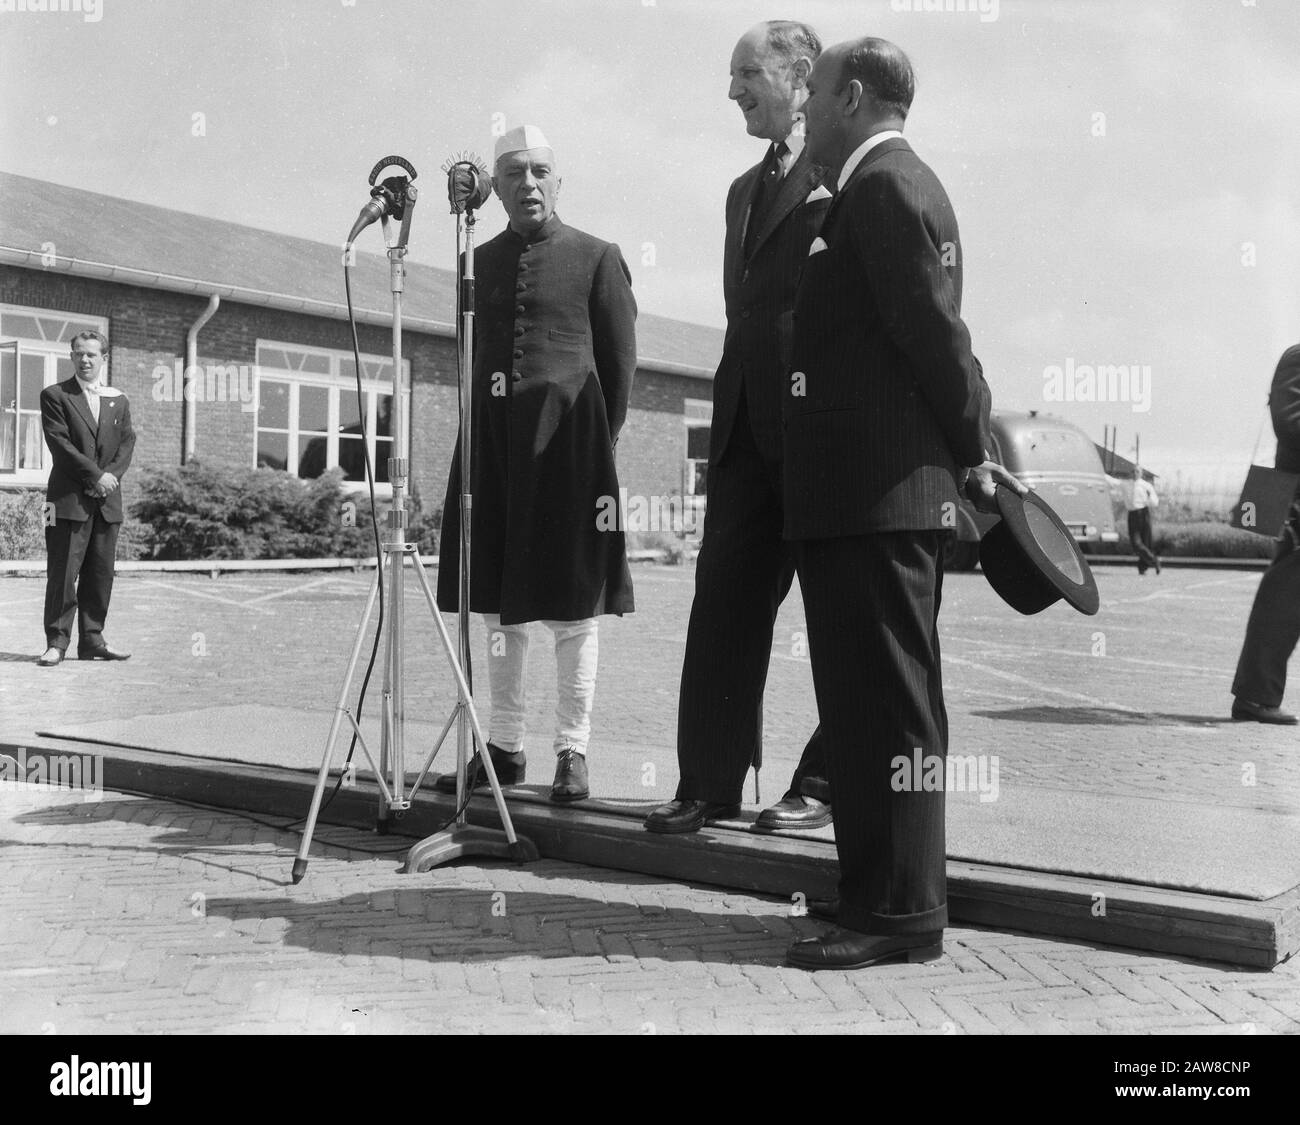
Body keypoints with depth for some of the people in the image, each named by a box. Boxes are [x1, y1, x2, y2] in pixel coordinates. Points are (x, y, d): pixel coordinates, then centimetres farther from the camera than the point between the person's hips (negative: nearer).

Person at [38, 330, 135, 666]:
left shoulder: (119, 401, 17)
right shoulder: (55, 396, 2)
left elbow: (127, 443, 9)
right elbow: (59, 443, -8)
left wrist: (111, 475, -8)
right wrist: (95, 475, -14)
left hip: (107, 499, 5)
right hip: (69, 498, -4)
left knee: (101, 574, 5)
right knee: (63, 573, -6)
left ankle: (92, 640, 13)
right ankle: (56, 642, -2)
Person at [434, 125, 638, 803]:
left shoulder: (596, 258, 3)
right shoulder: (479, 263, 14)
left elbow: (620, 360, 2)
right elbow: (471, 356, 16)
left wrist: (598, 439, -2)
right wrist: (481, 428, 6)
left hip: (566, 442, -4)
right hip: (491, 443, 4)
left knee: (571, 608, -1)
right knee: (496, 606, 8)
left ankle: (572, 752, 8)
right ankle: (504, 746, 19)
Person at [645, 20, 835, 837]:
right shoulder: (746, 189, 21)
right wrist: (730, 410, 16)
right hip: (747, 425, 8)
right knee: (724, 606, 5)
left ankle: (828, 782, 14)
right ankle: (710, 783, 11)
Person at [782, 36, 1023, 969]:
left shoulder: (885, 186, -11)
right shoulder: (889, 185, 21)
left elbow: (935, 332, -16)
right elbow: (931, 333, 19)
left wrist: (973, 455, -6)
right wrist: (969, 453, 17)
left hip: (876, 493, -10)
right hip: (869, 491, 10)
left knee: (888, 705, -5)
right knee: (872, 704, 14)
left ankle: (902, 912, 2)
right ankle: (881, 892, 24)